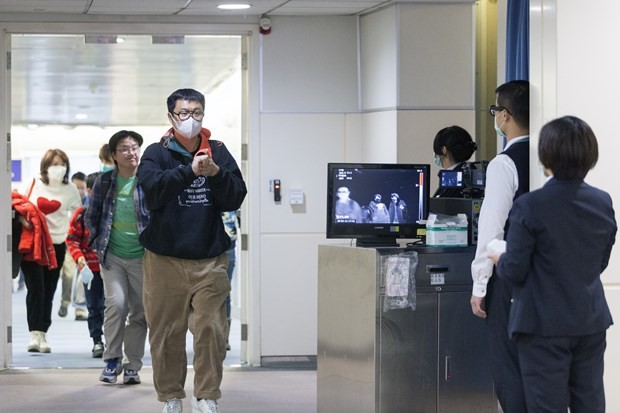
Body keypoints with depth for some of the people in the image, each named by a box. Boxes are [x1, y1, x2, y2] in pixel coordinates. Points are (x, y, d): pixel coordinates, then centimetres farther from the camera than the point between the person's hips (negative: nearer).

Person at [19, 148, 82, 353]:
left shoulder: (70, 189, 4)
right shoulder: (32, 184, 0)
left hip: (56, 245, 2)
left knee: (49, 291, 5)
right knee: (36, 288, -11)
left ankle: (42, 334, 12)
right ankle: (35, 334, -14)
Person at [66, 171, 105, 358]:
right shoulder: (81, 214, -1)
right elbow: (72, 239, 0)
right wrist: (79, 258, -14)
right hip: (91, 268, 0)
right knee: (94, 306, 5)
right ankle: (97, 341, 13)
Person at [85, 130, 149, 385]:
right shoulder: (104, 181, 2)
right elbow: (91, 217, 13)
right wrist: (99, 244, 6)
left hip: (142, 257, 0)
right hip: (112, 256, 0)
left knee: (139, 312, 4)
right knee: (116, 304, -15)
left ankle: (132, 366, 15)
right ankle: (113, 360, 1)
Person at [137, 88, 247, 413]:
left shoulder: (218, 152, 8)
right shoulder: (157, 153, 3)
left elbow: (235, 198, 1)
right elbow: (153, 190, -15)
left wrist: (216, 173, -17)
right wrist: (190, 171, -25)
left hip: (210, 261, 1)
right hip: (165, 260, -1)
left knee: (211, 331, -4)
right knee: (166, 332, 4)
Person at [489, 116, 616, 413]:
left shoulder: (530, 206, -16)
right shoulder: (603, 203, 1)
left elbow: (514, 271, -12)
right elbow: (599, 263, 12)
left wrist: (499, 260, 9)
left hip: (546, 325, -5)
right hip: (591, 321, 5)